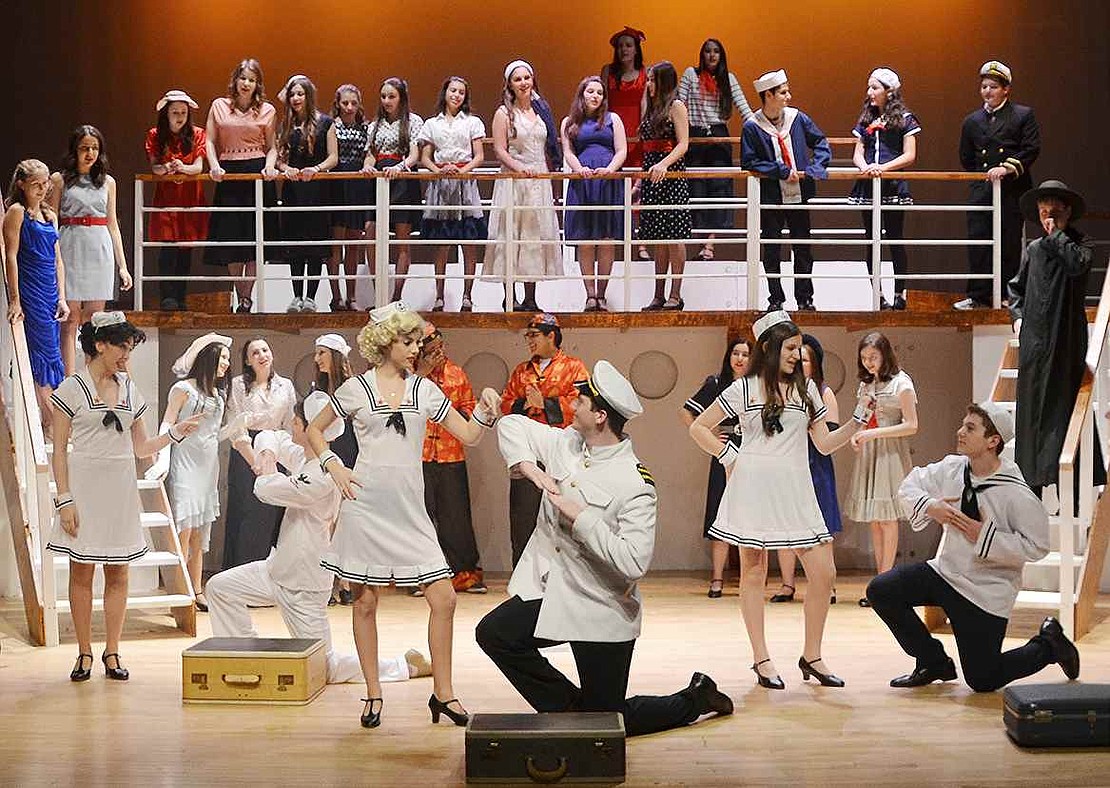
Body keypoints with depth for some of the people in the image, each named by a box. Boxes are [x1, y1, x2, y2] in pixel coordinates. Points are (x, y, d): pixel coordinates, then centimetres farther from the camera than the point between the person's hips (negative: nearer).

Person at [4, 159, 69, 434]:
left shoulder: (49, 215, 17)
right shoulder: (17, 211, -5)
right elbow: (11, 257, -9)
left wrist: (61, 297, 9)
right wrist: (14, 300, -14)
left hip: (49, 293, 7)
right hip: (30, 292, -7)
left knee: (42, 358, 8)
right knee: (46, 354, -7)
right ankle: (50, 424, -3)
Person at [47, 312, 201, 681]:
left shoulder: (130, 390, 12)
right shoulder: (73, 389, -2)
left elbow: (141, 447, 15)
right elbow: (59, 450, -4)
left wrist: (177, 432, 1)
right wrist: (64, 500, -10)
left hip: (121, 487, 4)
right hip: (84, 484, -4)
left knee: (118, 572, 5)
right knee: (82, 570, 1)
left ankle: (112, 654, 12)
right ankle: (84, 654, 10)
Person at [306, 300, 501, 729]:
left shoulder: (424, 390, 7)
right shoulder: (356, 389, 2)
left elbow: (468, 435, 6)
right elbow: (314, 429, 13)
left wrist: (485, 410, -12)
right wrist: (334, 467, -1)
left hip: (409, 509, 2)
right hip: (365, 507, -2)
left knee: (443, 597, -5)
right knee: (364, 602, 4)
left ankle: (442, 692, 7)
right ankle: (373, 694, 17)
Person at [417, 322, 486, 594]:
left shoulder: (457, 374, 11)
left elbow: (469, 407, 17)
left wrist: (458, 414, -4)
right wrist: (421, 374, -16)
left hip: (452, 455, 3)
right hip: (418, 456, -2)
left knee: (456, 515, 5)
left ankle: (465, 573, 13)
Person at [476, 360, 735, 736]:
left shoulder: (635, 485, -22)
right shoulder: (567, 444, -1)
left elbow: (634, 563, -29)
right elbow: (512, 425, 9)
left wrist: (579, 516, -27)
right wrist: (530, 468, -10)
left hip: (601, 610, -7)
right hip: (549, 592, 7)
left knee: (608, 723, 1)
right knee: (493, 633, -12)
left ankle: (696, 698, 28)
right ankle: (570, 706, 7)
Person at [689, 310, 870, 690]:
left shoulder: (807, 388, 13)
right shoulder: (744, 388, 3)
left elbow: (825, 443, 12)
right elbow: (698, 427, 7)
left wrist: (858, 420, 1)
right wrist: (727, 455, -2)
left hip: (795, 489, 3)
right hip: (754, 488, -3)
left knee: (824, 573, -3)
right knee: (754, 571, 2)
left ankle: (812, 656, 10)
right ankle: (761, 659, 10)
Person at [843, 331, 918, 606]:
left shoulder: (901, 383, -6)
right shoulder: (866, 384, 15)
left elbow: (911, 426, -9)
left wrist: (874, 433, -16)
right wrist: (856, 435, 0)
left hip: (890, 452, -6)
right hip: (867, 453, 6)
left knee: (887, 517, -6)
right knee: (874, 518, 4)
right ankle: (881, 579, 6)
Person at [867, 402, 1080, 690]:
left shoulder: (1016, 494, -22)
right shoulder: (951, 469, -4)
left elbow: (1037, 546, -21)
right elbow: (910, 485, 10)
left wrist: (984, 536, -24)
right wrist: (930, 506, -11)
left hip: (986, 592, -6)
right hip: (945, 571, 6)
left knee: (982, 681, 0)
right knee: (880, 591, -11)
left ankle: (1049, 644, 28)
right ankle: (934, 663, 9)